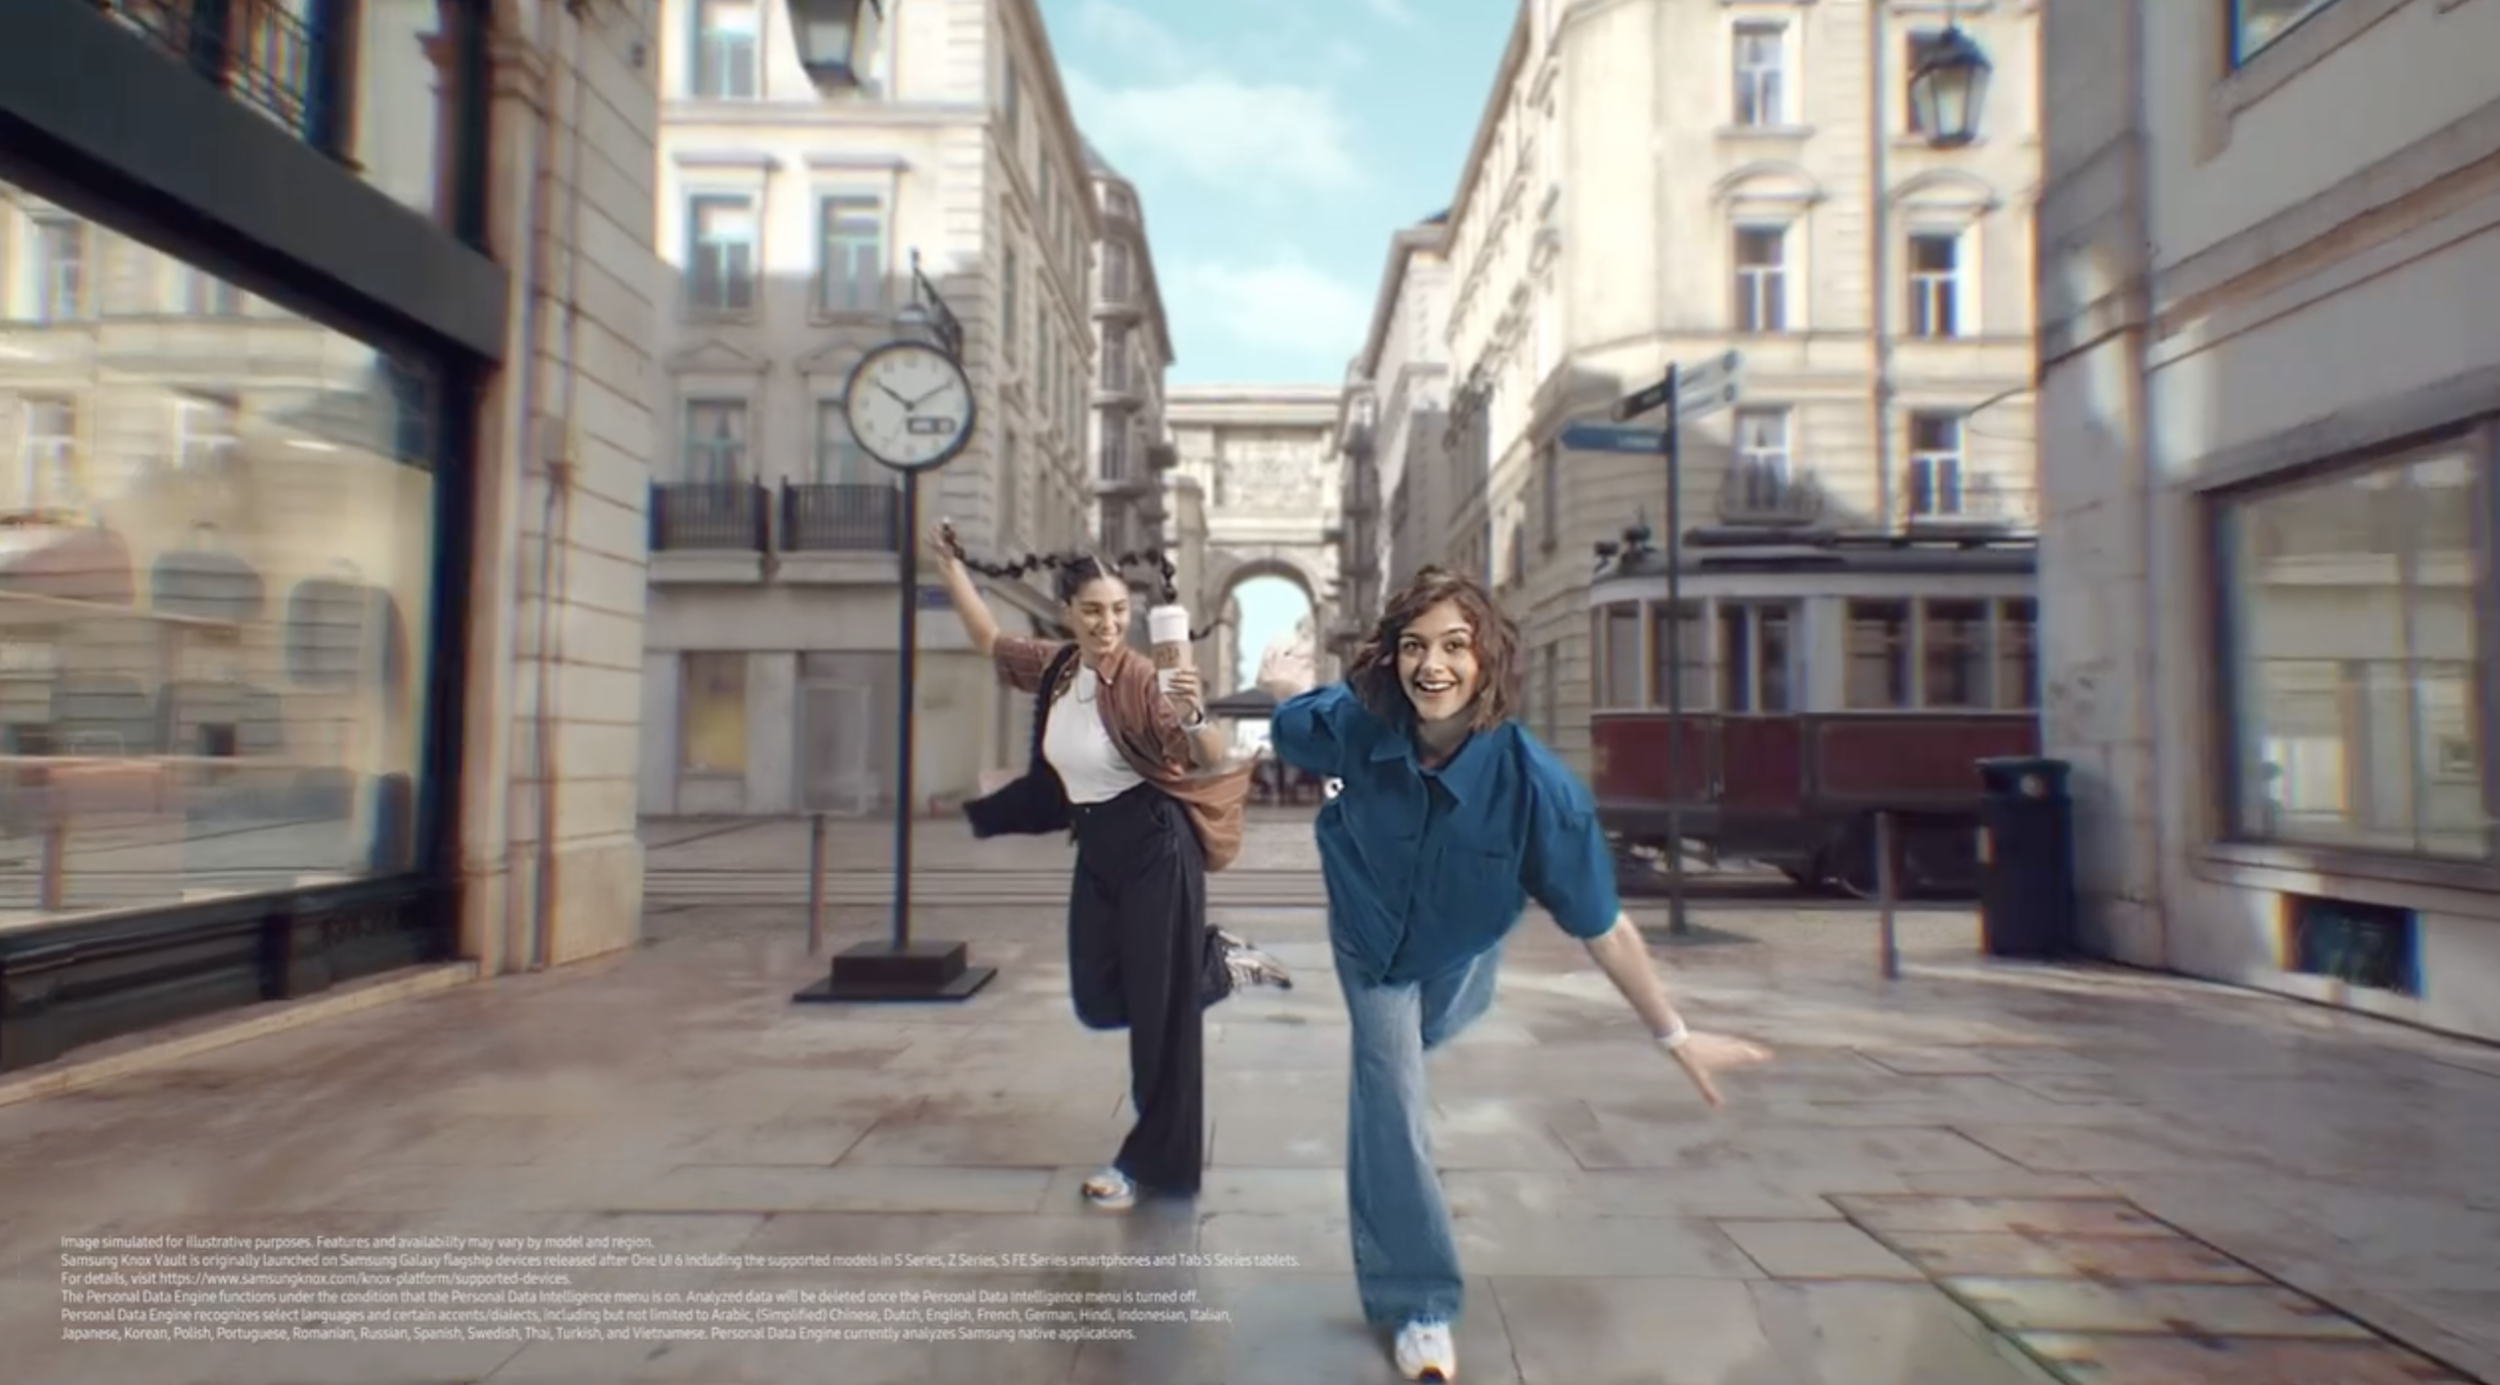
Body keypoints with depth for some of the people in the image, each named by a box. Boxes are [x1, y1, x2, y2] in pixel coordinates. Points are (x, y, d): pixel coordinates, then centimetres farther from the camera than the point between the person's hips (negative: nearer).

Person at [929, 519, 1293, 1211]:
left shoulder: (1142, 679, -18)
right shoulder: (1052, 666, 2)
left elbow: (1212, 763, -26)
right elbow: (988, 639, 20)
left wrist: (1194, 717, -46)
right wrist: (951, 565, 19)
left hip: (1155, 846, -7)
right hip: (1096, 849, 7)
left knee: (1160, 1011, 1)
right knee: (1100, 1001, 11)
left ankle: (1151, 1161, 18)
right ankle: (1221, 960, 28)